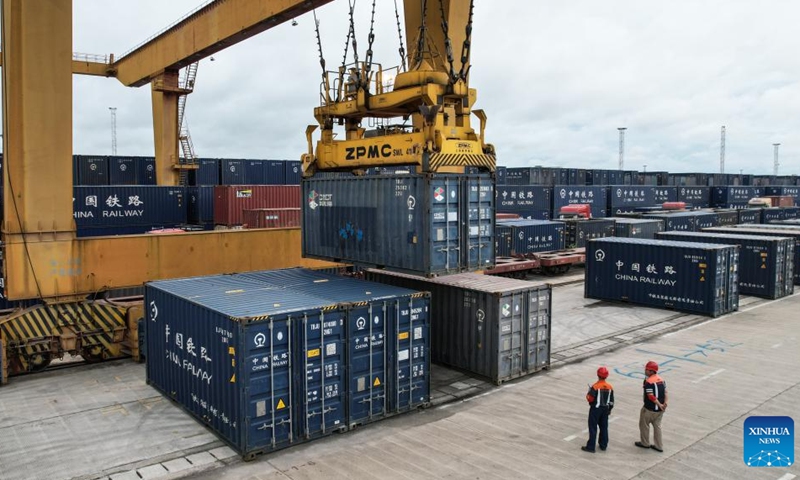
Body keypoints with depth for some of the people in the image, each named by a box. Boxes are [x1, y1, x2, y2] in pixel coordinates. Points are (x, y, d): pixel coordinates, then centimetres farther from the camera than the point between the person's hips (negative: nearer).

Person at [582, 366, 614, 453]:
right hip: (605, 409, 6)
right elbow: (611, 400, 7)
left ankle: (590, 447, 3)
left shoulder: (595, 386, -20)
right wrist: (609, 409, 19)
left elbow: (590, 399, -19)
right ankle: (603, 445, 25)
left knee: (593, 428, 1)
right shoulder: (610, 387, -2)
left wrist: (589, 392, 1)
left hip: (595, 409, -6)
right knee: (604, 427, 16)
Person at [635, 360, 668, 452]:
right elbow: (665, 392, 1)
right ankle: (659, 446, 23)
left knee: (644, 425, 13)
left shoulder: (648, 381, -21)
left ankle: (645, 443, 26)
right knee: (657, 426, 18)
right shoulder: (661, 380, 4)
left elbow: (651, 396, -23)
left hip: (649, 409, -7)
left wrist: (660, 405, -16)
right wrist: (664, 403, -6)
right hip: (659, 410, 7)